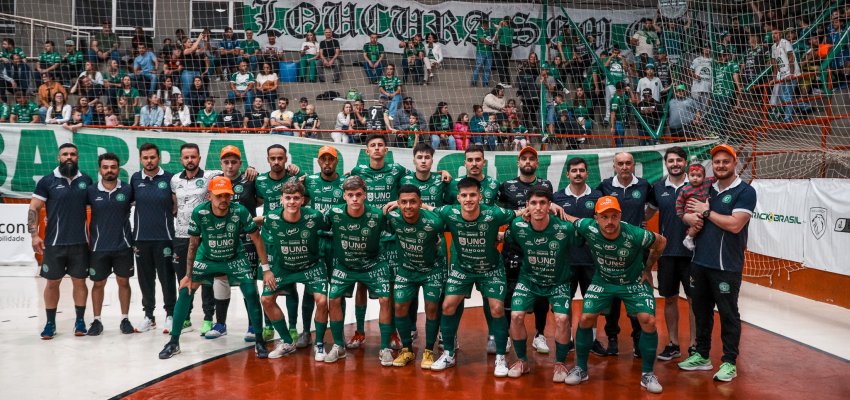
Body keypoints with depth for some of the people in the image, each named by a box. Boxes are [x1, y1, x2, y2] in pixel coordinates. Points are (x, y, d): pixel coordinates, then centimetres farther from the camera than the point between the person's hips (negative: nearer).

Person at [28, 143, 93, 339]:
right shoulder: (47, 181, -2)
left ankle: (80, 320, 18)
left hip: (80, 242, 1)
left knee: (79, 281, 7)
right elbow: (33, 208, -1)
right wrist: (34, 235, -9)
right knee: (52, 282, 7)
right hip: (54, 243, -1)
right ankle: (50, 323, 19)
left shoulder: (86, 181, 3)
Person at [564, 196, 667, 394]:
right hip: (603, 280, 2)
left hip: (634, 281, -1)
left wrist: (648, 269, -2)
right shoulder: (589, 228, -28)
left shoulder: (635, 235, -31)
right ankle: (581, 369, 13)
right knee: (585, 319, -6)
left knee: (648, 321, -15)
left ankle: (647, 374, 4)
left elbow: (661, 242, -10)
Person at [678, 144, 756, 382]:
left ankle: (729, 362, 13)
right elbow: (686, 214, 15)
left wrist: (706, 212, -9)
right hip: (699, 262, 6)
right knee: (701, 311, 14)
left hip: (726, 266, -6)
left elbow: (735, 224, -19)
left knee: (728, 314, 3)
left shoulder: (745, 192, -7)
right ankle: (702, 356, 27)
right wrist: (690, 217, -8)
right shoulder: (707, 190, 12)